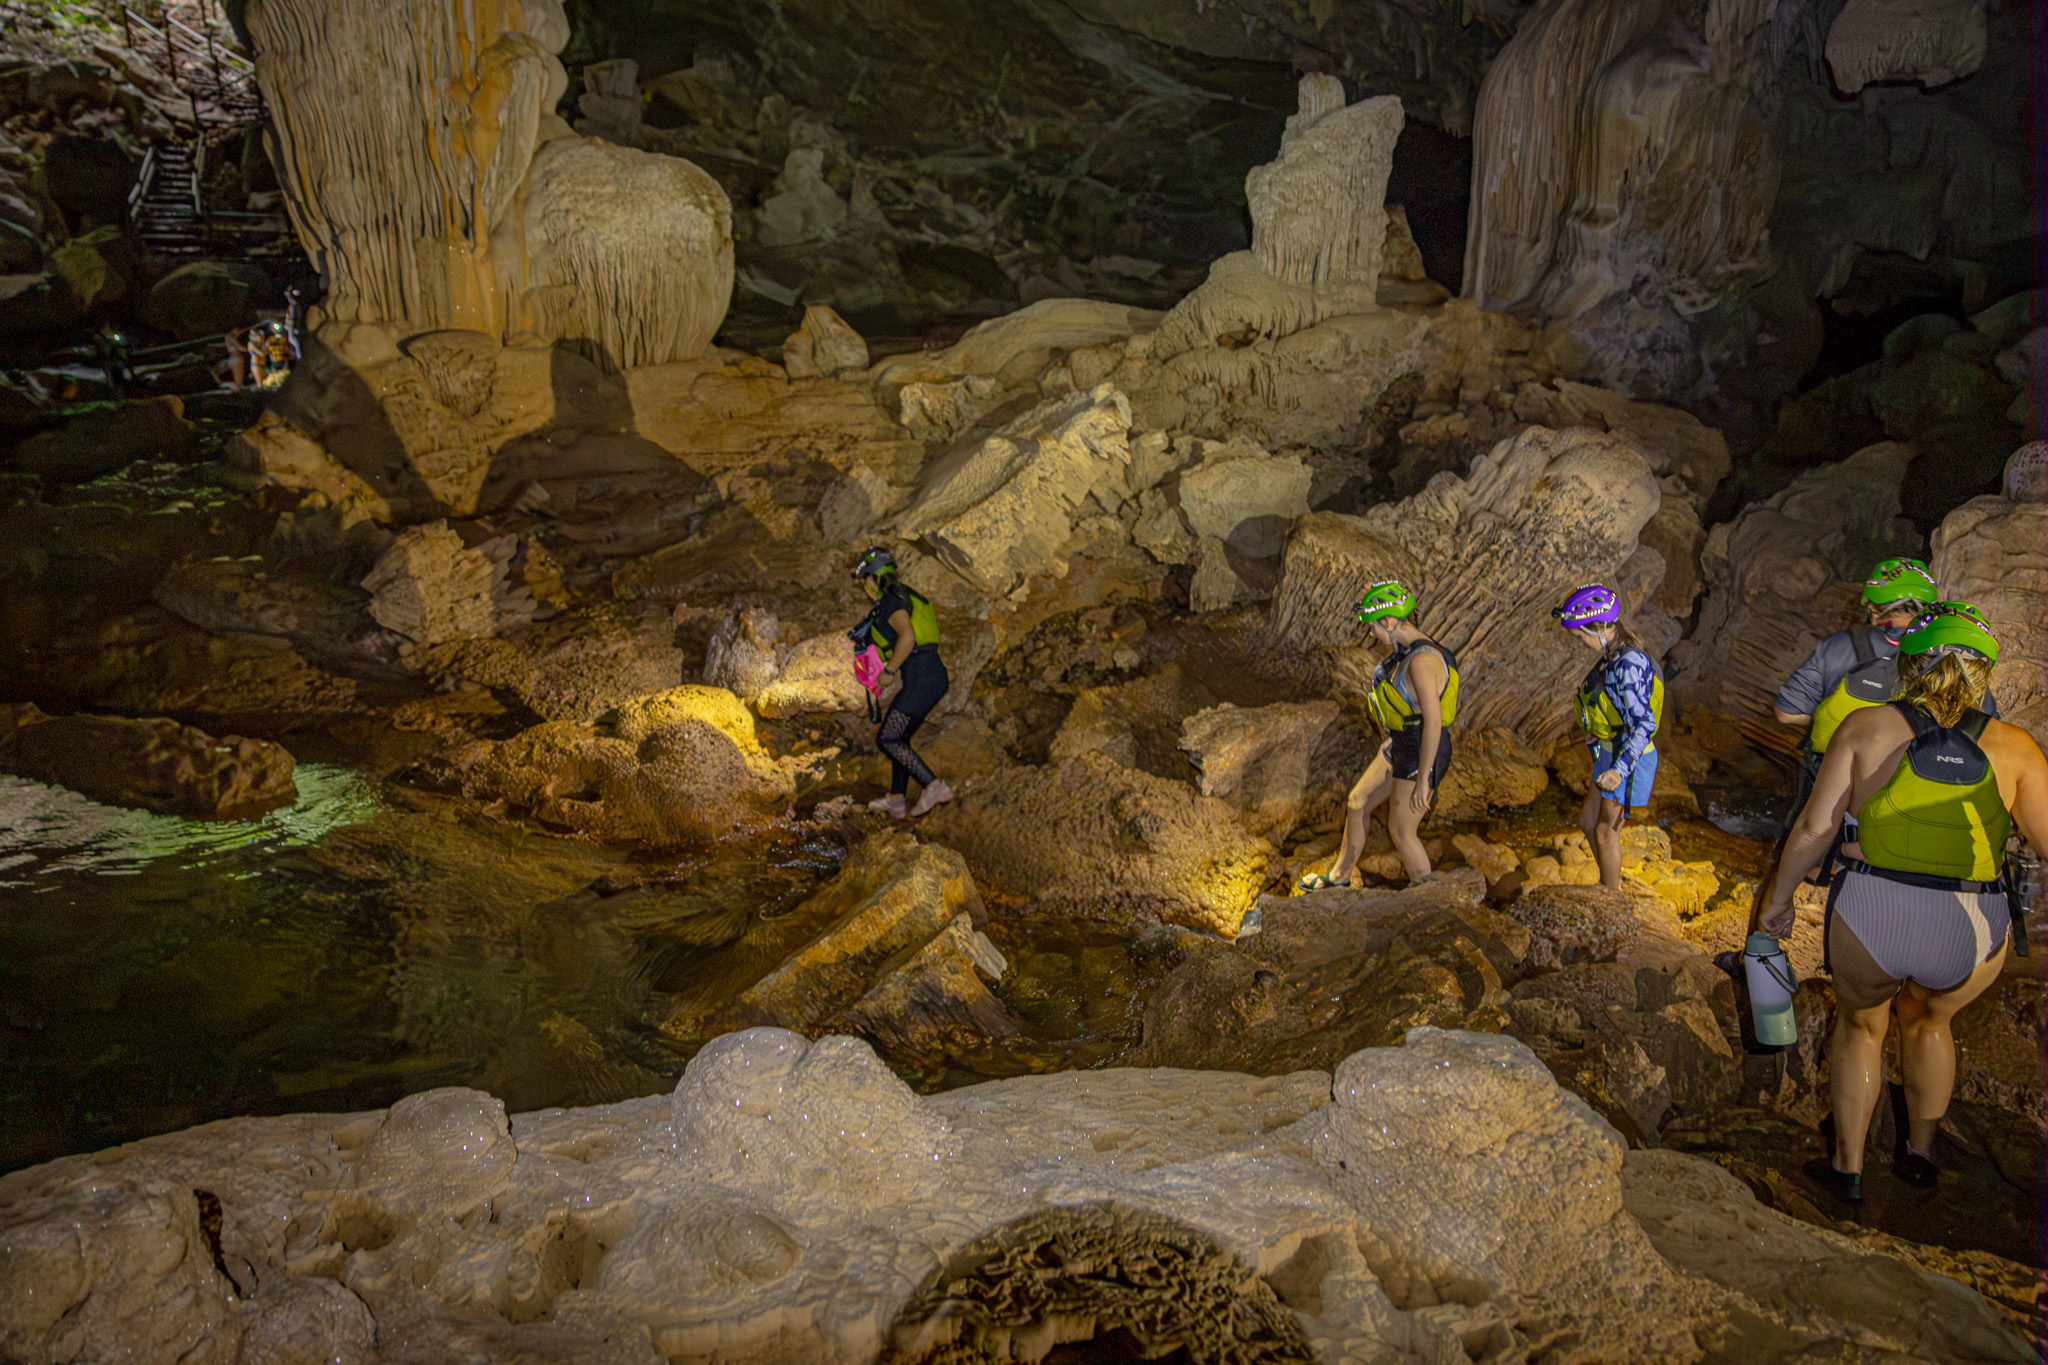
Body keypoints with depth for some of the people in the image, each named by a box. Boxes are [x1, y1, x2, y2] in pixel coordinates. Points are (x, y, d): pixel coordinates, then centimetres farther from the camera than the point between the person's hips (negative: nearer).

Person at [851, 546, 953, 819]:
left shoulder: (891, 601, -9)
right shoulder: (908, 596, 21)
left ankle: (934, 787, -13)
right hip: (936, 676, 10)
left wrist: (890, 668, -14)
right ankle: (897, 801, 21)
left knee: (887, 738, -5)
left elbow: (907, 636, -25)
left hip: (921, 679, -10)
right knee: (899, 737, 17)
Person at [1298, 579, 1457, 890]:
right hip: (1400, 745, 10)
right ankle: (1339, 878, 38)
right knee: (1357, 804, 19)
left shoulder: (1422, 660, -28)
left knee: (1401, 831, 5)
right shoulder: (1406, 649, 4)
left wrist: (1423, 778, -24)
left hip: (1422, 755, -10)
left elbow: (1433, 721, -28)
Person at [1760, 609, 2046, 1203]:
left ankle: (1846, 1165, 37)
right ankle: (1920, 1153, 48)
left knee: (1860, 1022, 29)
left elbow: (1814, 828, -1)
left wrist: (1780, 897, 10)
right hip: (1973, 936, 2)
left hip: (1870, 919, -1)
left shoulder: (1868, 726, 1)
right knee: (1927, 1021, 34)